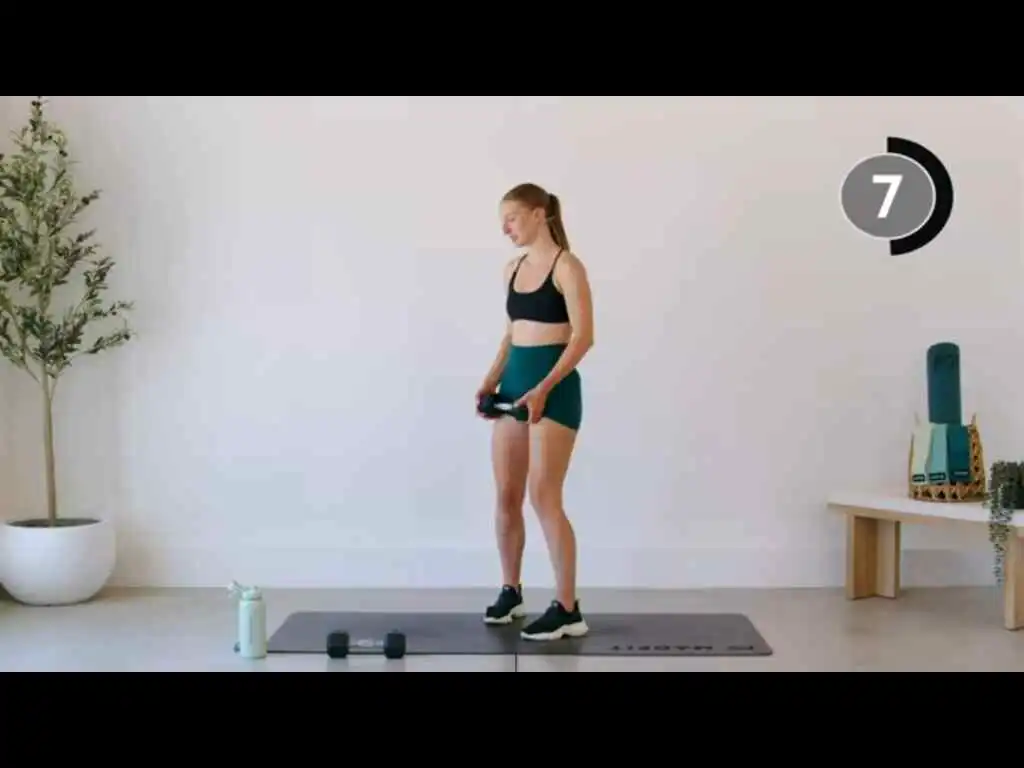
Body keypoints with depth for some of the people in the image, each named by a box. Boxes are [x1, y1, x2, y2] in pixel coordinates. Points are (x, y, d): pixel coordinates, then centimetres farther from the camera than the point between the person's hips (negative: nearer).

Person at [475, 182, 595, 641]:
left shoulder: (567, 266, -9)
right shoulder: (513, 269, 12)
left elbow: (583, 336, -15)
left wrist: (544, 389, -22)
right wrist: (492, 378, 6)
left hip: (554, 387, -7)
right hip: (515, 382, 7)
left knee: (543, 497, -11)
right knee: (507, 496, 9)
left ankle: (568, 611, -4)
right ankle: (510, 592, 25)